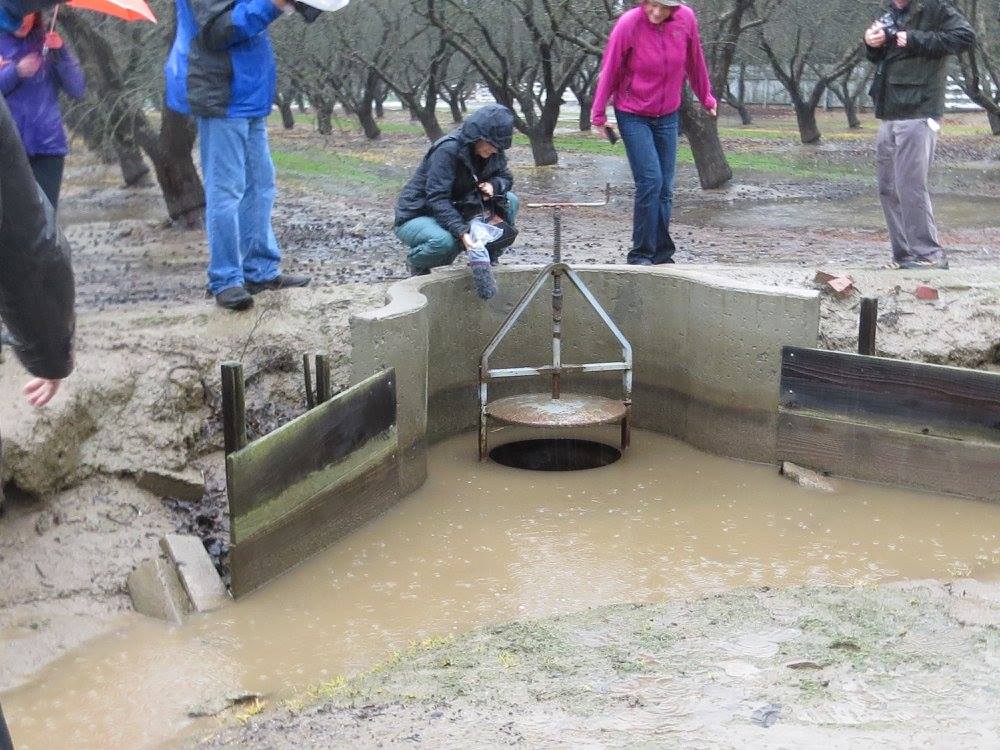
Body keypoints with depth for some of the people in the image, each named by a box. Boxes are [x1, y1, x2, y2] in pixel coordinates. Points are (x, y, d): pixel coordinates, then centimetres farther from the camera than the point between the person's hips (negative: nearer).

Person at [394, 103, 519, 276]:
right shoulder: (448, 150, -26)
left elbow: (506, 177, 7)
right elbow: (437, 197, -32)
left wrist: (493, 185, -19)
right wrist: (462, 232, -43)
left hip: (454, 211, 7)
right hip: (415, 217, -7)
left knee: (510, 201, -6)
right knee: (445, 241, -40)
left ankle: (489, 262, 5)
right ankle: (416, 262, -5)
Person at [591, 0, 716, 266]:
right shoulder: (628, 24, -18)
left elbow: (695, 62, 6)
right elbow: (609, 70, -9)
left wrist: (706, 98, 17)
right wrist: (599, 114, -5)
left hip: (668, 115, 4)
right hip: (633, 115, -4)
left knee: (665, 187, 6)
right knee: (650, 181, -13)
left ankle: (661, 253, 17)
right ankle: (642, 253, -2)